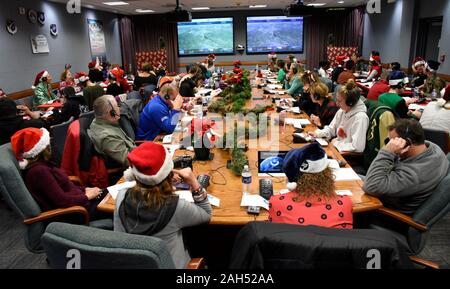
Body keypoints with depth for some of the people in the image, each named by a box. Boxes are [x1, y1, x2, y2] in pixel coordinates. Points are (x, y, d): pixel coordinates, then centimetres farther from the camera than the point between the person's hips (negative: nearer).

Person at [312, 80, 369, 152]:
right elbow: (331, 129, 14)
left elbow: (358, 147, -27)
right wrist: (317, 133, -4)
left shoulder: (360, 117, -23)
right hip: (337, 147, 7)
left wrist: (337, 143, -16)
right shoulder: (341, 111, 1)